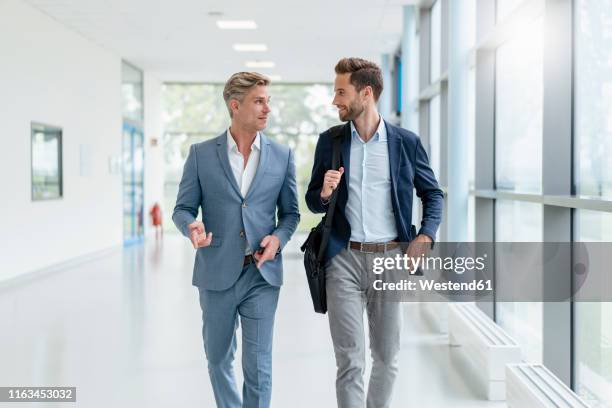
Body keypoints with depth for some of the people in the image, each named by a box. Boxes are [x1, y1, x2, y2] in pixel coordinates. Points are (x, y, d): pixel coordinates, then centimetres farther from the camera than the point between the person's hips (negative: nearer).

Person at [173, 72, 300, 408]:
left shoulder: (282, 155, 4)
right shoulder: (201, 153, 1)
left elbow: (290, 212, 9)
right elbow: (183, 208, 3)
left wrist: (278, 238, -11)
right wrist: (191, 226, -20)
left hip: (262, 274, 0)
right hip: (217, 273, 1)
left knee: (258, 367, 0)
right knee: (218, 359, 16)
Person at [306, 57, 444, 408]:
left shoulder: (406, 142, 1)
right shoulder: (330, 141, 4)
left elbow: (433, 193, 11)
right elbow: (313, 203, 11)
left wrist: (425, 237, -4)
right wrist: (325, 193, -13)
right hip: (344, 259, 0)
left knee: (387, 357, 12)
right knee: (349, 360, -1)